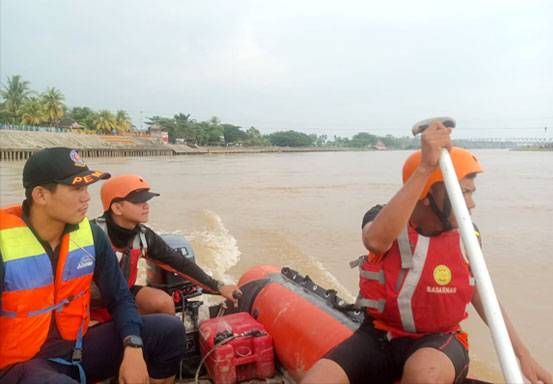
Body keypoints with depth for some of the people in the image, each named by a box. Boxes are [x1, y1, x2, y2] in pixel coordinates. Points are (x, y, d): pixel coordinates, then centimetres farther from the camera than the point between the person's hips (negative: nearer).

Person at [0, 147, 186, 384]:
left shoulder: (90, 234, -4)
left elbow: (120, 297, 1)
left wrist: (133, 349, -16)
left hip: (76, 348, 6)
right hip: (20, 364, -6)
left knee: (169, 330, -5)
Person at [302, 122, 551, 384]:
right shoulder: (381, 218, -13)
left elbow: (483, 300, 8)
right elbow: (376, 240, -40)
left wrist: (523, 355, 1)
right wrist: (425, 168, -42)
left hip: (438, 341, 2)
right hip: (379, 336, -2)